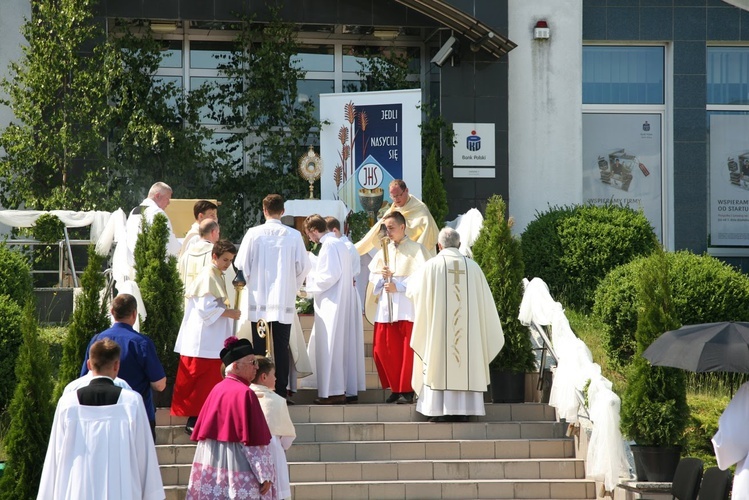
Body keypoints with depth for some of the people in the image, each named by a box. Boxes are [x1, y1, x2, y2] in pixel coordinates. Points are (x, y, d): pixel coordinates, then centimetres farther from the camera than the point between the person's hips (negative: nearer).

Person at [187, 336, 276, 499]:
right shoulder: (244, 393, -15)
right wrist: (265, 475, -12)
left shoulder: (217, 389, 7)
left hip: (211, 470, 8)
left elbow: (202, 434, 13)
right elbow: (255, 440, -17)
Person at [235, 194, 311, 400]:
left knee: (259, 348, 6)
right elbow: (303, 266, -1)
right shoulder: (293, 235, -5)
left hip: (258, 298, 0)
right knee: (281, 348, 6)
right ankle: (281, 392, 6)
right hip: (285, 300, 0)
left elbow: (241, 264, -3)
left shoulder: (253, 234, -7)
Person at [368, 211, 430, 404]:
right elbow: (373, 275, 15)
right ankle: (396, 388, 11)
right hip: (386, 308, 6)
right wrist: (382, 277, -6)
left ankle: (407, 390, 0)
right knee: (382, 348, 1)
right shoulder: (384, 251, 16)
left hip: (407, 307, -6)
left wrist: (398, 285, -15)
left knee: (407, 351, -6)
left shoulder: (416, 250, -2)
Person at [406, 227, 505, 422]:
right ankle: (463, 408, 2)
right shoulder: (472, 267, 4)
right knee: (466, 364, 6)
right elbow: (485, 302, 9)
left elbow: (412, 288, 10)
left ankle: (439, 408, -4)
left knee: (439, 362, 1)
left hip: (438, 327, -2)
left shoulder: (432, 266, -4)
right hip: (468, 329, 2)